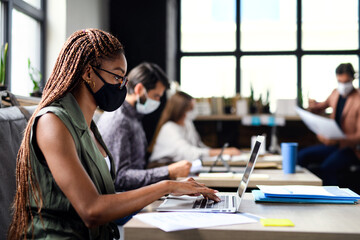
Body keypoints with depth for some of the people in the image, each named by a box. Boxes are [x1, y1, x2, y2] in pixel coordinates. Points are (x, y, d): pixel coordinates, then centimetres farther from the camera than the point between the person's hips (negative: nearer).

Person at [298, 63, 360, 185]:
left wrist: (338, 139, -34)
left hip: (350, 147, -7)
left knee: (326, 168, -33)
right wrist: (313, 105, 1)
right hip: (332, 144, 7)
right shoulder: (336, 93, 7)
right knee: (301, 156, -12)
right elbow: (321, 107, 27)